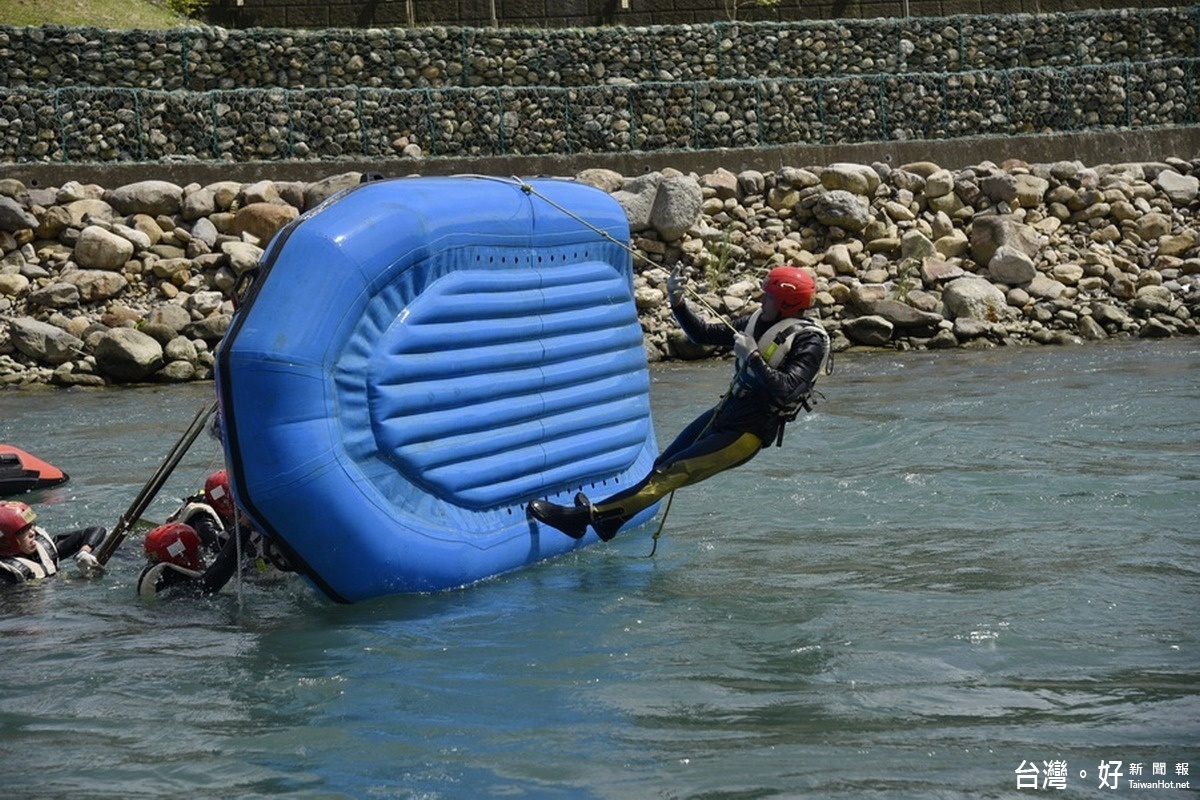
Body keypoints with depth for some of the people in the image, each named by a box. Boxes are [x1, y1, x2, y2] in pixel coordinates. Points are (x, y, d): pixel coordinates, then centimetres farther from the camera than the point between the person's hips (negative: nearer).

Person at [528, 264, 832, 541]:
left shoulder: (810, 341, -17)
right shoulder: (758, 321, 5)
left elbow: (785, 390, -30)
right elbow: (703, 333, 10)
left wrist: (752, 356, -27)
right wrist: (677, 301, -3)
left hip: (747, 434, -8)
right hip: (723, 414, 8)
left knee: (672, 473, -9)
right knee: (661, 466, 14)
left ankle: (591, 515, -8)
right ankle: (606, 524, 25)